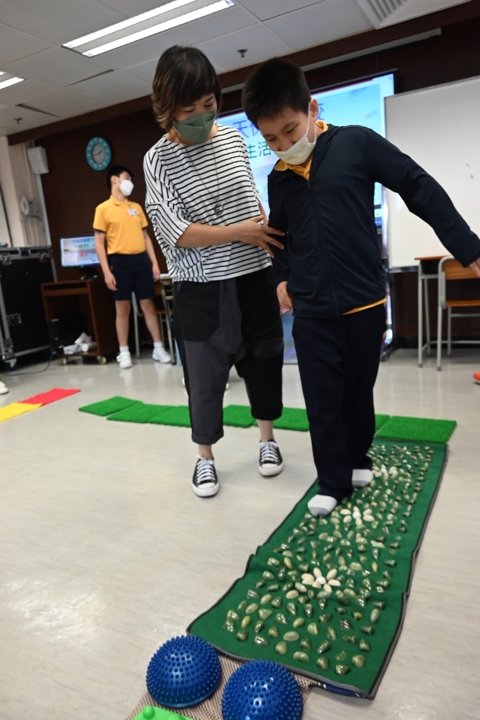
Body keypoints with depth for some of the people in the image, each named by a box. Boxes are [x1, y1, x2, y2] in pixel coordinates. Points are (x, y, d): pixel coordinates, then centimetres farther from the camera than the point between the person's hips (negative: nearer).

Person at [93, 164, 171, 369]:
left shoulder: (136, 207, 15)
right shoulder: (103, 209, 1)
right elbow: (99, 243, -3)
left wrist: (154, 263, 8)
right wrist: (107, 272, -11)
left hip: (141, 260, 4)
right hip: (120, 261, -4)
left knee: (148, 304, 6)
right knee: (123, 308, 3)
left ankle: (158, 348, 13)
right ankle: (124, 353, 13)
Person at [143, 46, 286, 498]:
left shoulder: (233, 138, 7)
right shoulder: (159, 160, -6)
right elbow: (176, 232, -15)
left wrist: (269, 237, 15)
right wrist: (241, 232, -15)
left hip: (254, 276, 4)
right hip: (201, 288, -4)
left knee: (262, 360, 12)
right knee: (205, 373, 4)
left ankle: (267, 439, 33)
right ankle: (205, 457, 24)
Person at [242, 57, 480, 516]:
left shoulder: (356, 144, -5)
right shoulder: (278, 178, 7)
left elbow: (422, 190, -4)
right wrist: (281, 276, 11)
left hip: (365, 301, -2)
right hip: (311, 311, 2)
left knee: (359, 391, 13)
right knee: (322, 400, 3)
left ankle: (357, 459, 37)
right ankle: (333, 482, 19)